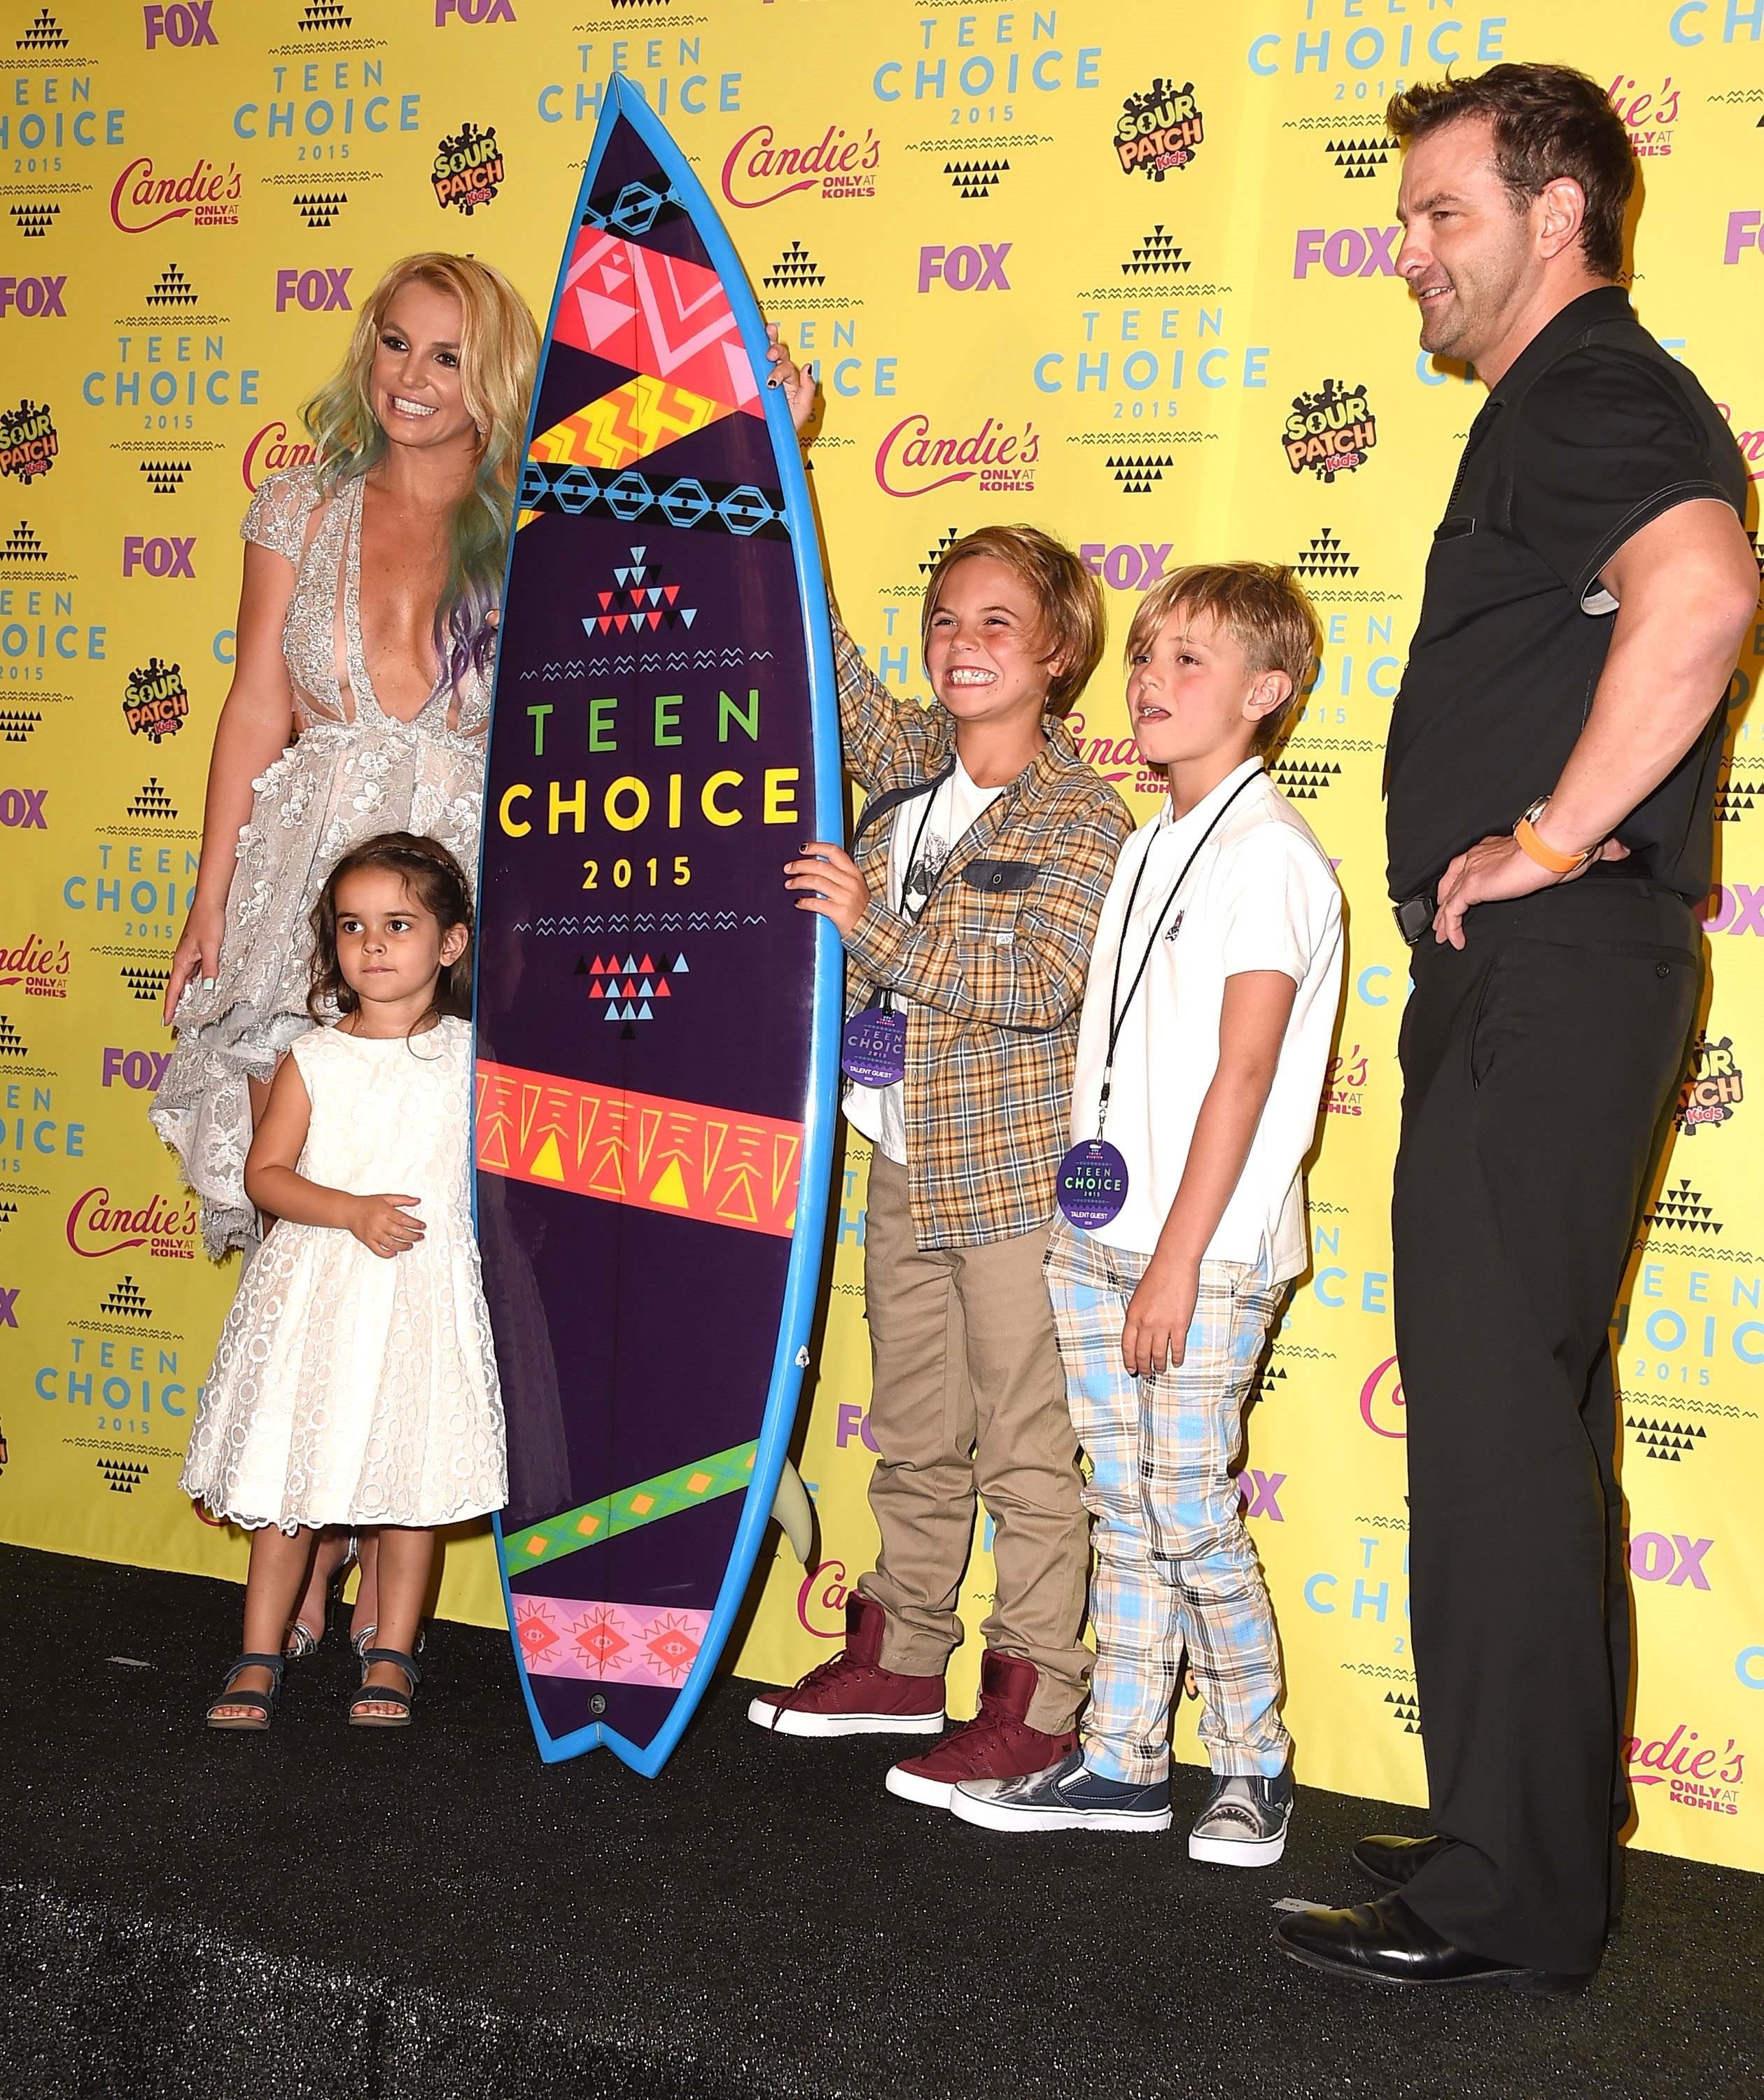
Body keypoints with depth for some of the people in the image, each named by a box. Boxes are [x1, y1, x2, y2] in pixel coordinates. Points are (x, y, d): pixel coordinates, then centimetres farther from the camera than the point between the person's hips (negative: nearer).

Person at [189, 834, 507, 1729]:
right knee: (288, 1478, 3)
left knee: (412, 1479, 5)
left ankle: (391, 1657, 19)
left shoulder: (471, 1056, 2)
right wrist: (352, 1211, -15)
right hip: (319, 1292, 0)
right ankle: (259, 1657, 15)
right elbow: (264, 1174, -2)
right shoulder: (312, 1060, 0)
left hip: (429, 1296, 0)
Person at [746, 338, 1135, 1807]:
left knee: (1028, 1445, 1)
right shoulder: (907, 765, 7)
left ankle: (1034, 1704, 8)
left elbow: (1037, 984, -22)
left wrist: (874, 923, -23)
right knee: (914, 1434, 17)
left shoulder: (1086, 819, -12)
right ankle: (901, 1659, 30)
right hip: (906, 1169, 7)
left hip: (1017, 1178, -7)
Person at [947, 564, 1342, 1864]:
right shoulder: (1149, 847, 16)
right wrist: (1093, 1227, 14)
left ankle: (1254, 1765, 13)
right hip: (1096, 1235, 8)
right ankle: (1121, 1762, 19)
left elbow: (1244, 1072, -15)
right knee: (1124, 1511, 11)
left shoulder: (1270, 854, -9)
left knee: (1190, 1515, -3)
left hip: (1207, 1251, -8)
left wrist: (1179, 1258, -17)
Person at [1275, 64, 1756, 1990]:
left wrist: (1552, 837, -25)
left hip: (1552, 975, -11)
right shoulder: (1561, 404, 22)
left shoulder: (1594, 394, -12)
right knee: (1521, 1410, 15)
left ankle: (1505, 1897, 1)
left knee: (1497, 1414, -7)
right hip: (1524, 982, 11)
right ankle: (1545, 1838, 26)